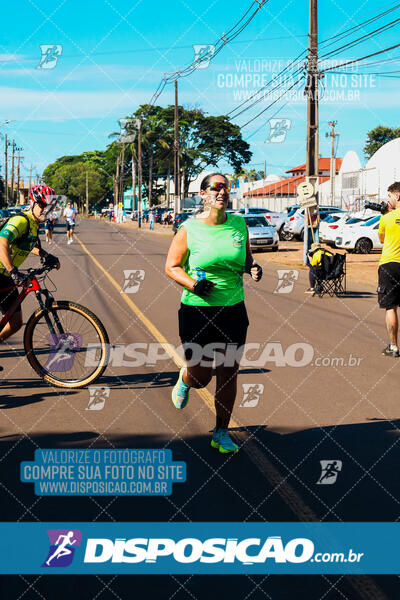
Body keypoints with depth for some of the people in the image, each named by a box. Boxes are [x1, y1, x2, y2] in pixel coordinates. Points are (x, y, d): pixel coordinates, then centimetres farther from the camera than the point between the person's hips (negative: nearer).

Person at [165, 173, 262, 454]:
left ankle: (222, 433, 22)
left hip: (234, 309, 3)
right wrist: (192, 284, -19)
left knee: (229, 374, 5)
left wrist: (253, 268, -5)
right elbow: (171, 266, -2)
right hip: (197, 311, -3)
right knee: (200, 376, 2)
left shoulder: (239, 224, 5)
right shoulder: (189, 229, -7)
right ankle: (184, 379, 41)